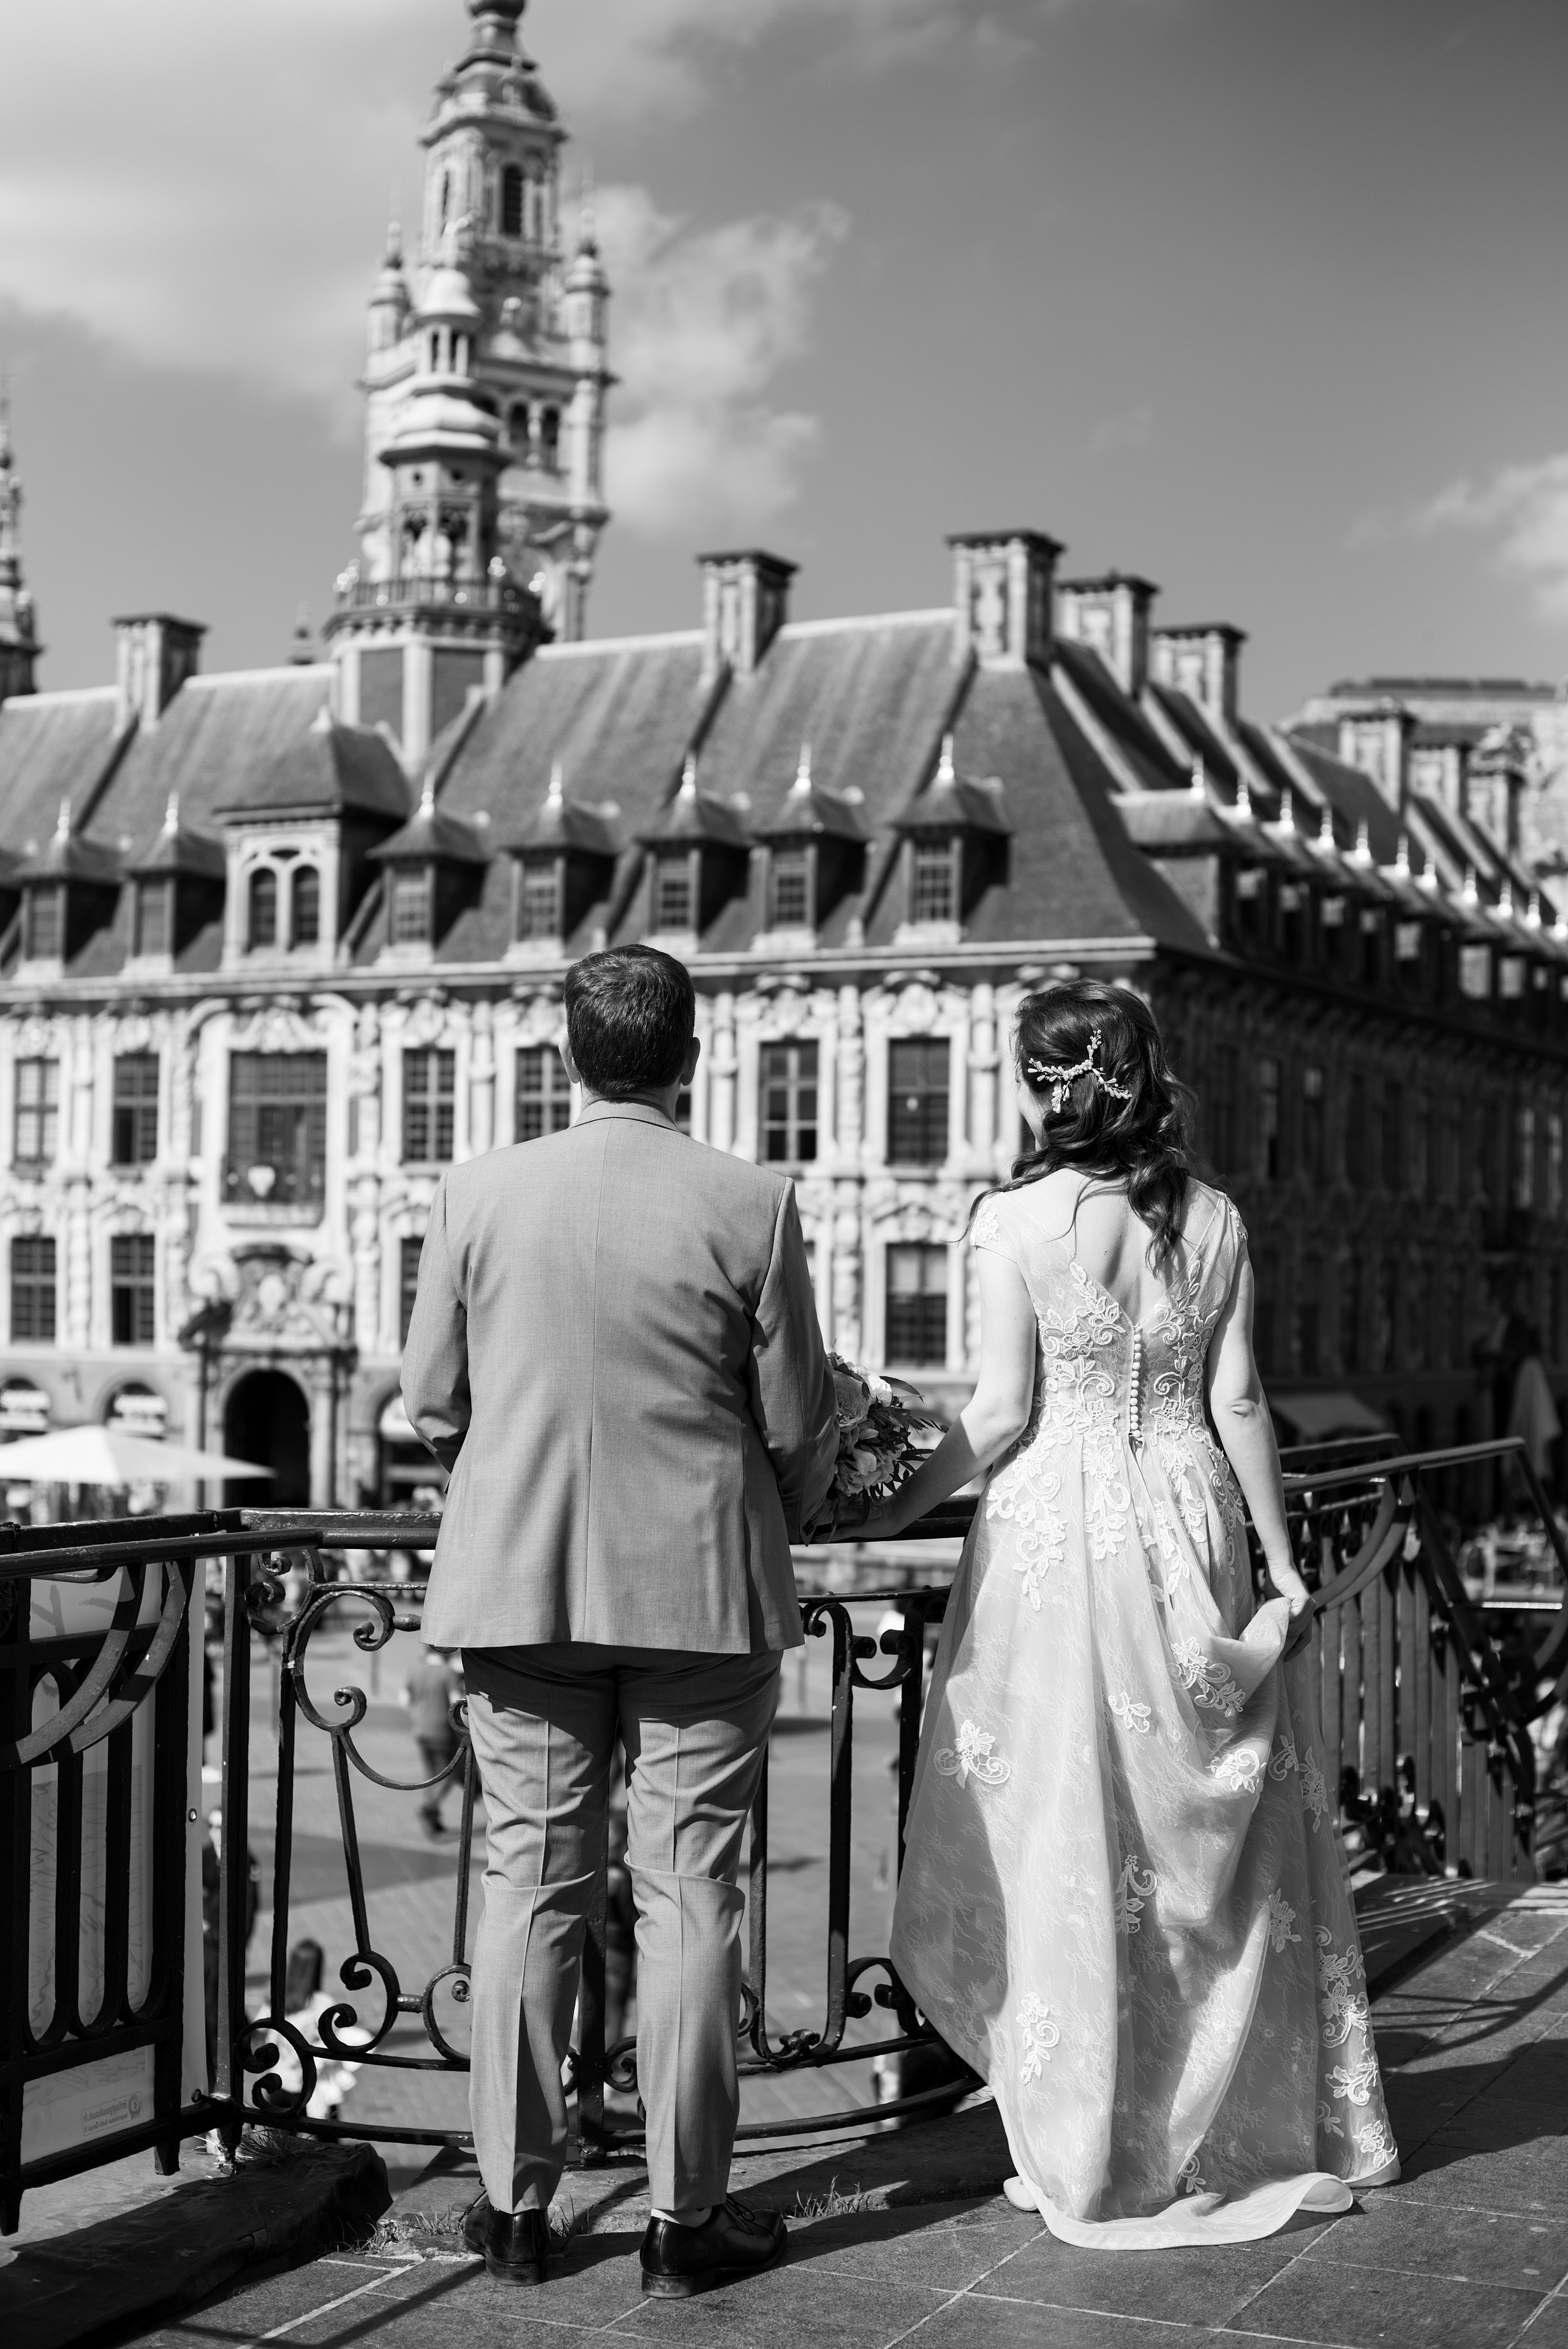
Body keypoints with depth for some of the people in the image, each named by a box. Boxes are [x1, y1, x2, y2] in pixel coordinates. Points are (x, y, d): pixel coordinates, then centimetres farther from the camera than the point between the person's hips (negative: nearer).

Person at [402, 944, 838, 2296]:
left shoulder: (479, 1193, -2)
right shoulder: (752, 1205, -8)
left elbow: (430, 1402, 5)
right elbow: (801, 1423, -2)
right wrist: (774, 1534, 18)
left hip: (520, 1580, 2)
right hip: (706, 1588, -2)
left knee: (531, 1883, 10)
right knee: (690, 1893, 5)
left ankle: (516, 2205, 18)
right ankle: (686, 2215, 13)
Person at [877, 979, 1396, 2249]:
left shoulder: (1018, 1215, -9)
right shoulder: (1214, 1219, 3)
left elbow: (1003, 1411, -9)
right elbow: (1238, 1404, 2)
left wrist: (895, 1507, 2)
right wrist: (1283, 1562, 8)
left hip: (1060, 1526, -4)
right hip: (1190, 1516, 4)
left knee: (1066, 1836, 4)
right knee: (1203, 1827, 14)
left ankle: (1094, 2148, 13)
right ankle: (1253, 2123, 23)